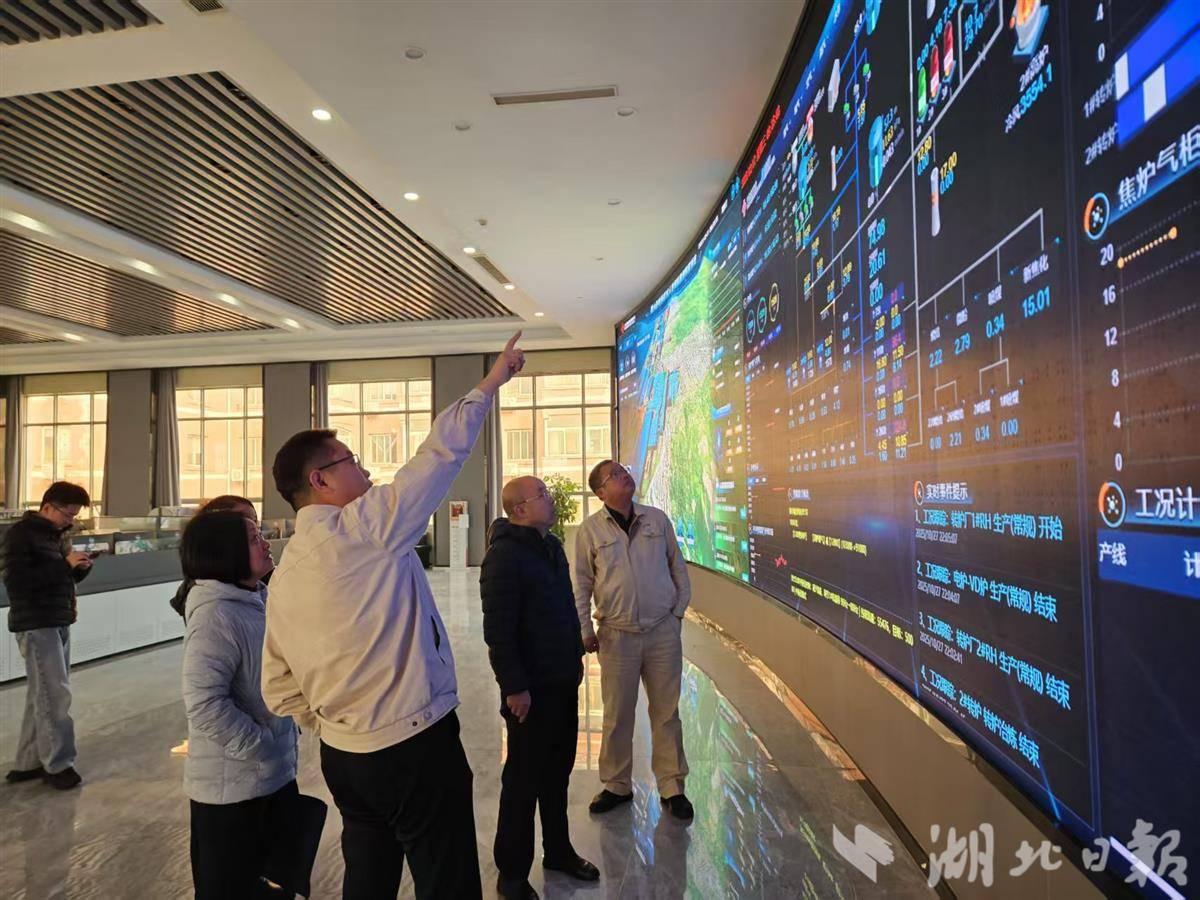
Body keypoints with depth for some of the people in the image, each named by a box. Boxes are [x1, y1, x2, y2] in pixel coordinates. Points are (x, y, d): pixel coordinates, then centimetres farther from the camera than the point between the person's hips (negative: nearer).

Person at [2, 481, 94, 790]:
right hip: (36, 625, -9)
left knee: (42, 695, 13)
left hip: (58, 623, 9)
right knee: (55, 695, -6)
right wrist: (64, 564, -23)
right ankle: (58, 764, 4)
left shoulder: (57, 534, 13)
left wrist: (80, 566, -2)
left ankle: (28, 762, 23)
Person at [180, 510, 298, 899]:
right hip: (233, 786, -8)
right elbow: (205, 704, -28)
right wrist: (263, 749, -20)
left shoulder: (257, 601, 5)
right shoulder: (215, 616, -23)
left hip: (275, 775, 8)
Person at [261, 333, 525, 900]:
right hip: (416, 748, -8)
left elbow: (279, 692, 9)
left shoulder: (283, 575, 5)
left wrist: (336, 725, 18)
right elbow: (442, 451, -13)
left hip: (343, 756, 8)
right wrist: (491, 382, -2)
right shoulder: (365, 525, -17)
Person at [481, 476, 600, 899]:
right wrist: (514, 687, -21)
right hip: (531, 690, -8)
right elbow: (498, 630, -22)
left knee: (558, 772, 20)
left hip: (564, 681, 8)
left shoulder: (551, 545, 9)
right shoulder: (505, 556, -19)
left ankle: (558, 850, 38)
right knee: (524, 780, 7)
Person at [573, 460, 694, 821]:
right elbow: (582, 584, 3)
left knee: (667, 712, 9)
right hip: (617, 635, -1)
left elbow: (678, 565, 12)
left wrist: (679, 609, 8)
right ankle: (617, 785, 27)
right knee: (617, 715, 9)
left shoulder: (657, 519, 4)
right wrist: (585, 631, 0)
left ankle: (672, 786, 24)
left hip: (664, 631, 1)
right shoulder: (590, 529, -2)